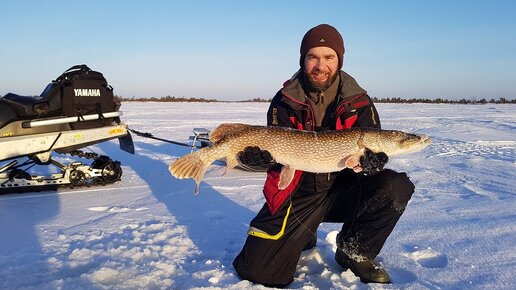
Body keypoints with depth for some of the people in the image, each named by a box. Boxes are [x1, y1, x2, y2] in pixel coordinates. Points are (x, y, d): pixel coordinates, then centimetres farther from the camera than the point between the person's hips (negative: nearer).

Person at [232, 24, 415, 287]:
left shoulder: (358, 102, -2)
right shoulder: (285, 102, -5)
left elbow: (374, 149, -8)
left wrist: (369, 161, -33)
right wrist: (260, 155, -32)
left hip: (343, 188, 2)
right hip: (297, 193, -1)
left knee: (396, 187, -28)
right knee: (257, 271, -13)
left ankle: (354, 251, 0)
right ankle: (303, 236, 22)